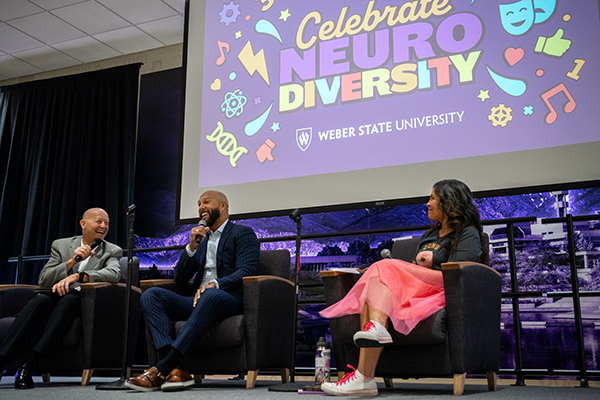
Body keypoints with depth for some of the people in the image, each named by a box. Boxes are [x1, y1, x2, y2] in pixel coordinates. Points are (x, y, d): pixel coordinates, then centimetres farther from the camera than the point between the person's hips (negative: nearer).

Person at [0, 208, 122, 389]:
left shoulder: (112, 251, 11)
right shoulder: (61, 245, 15)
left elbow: (114, 274, -12)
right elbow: (43, 281, 5)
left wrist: (78, 276, -24)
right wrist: (72, 261, -11)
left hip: (83, 301, -2)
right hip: (53, 296, 2)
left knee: (68, 299, -35)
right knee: (40, 300, -32)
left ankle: (28, 366, -39)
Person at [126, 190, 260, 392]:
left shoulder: (243, 234, 9)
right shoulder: (200, 237, 26)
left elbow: (246, 271, -7)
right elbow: (180, 279, 18)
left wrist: (215, 284, -23)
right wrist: (191, 247, 2)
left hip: (230, 298, -6)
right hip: (199, 299, 6)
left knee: (211, 295, -41)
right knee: (151, 295, -18)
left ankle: (161, 369, -42)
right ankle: (177, 369, -35)